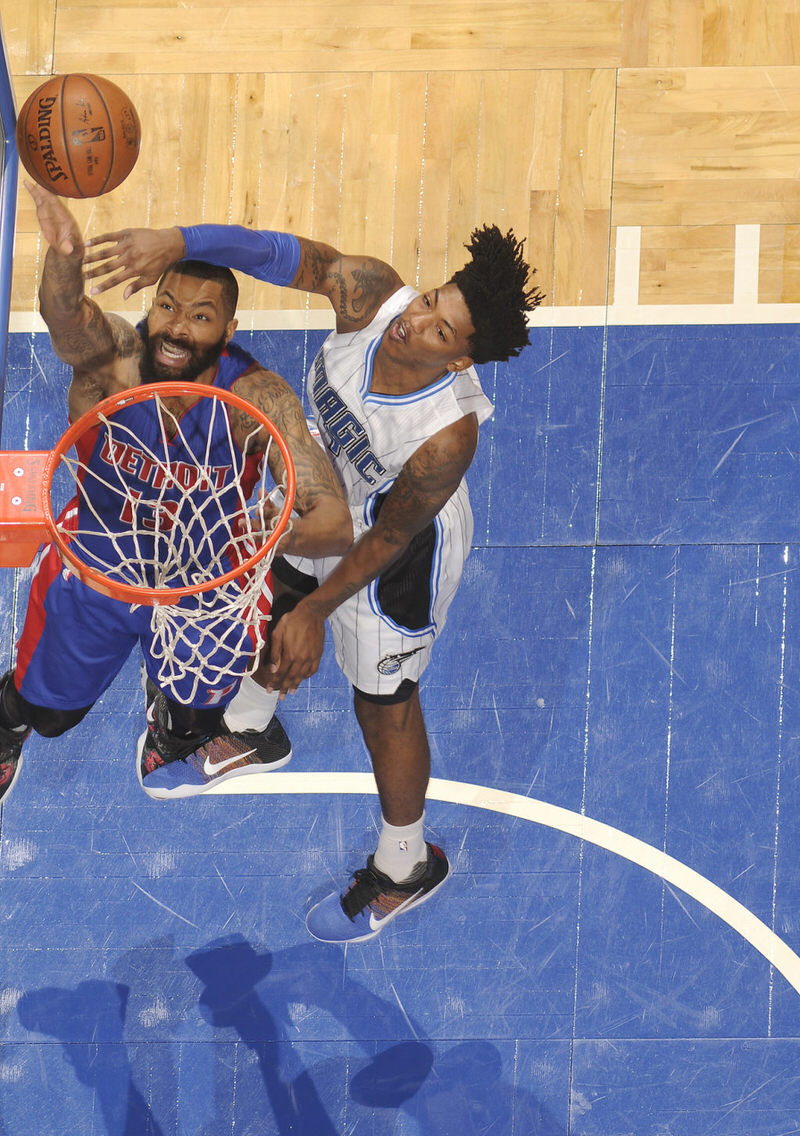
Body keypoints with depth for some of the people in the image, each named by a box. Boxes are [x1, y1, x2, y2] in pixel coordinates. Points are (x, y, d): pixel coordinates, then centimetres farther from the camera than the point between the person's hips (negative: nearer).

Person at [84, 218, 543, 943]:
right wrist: (175, 242, -49)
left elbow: (389, 538, -28)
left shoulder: (448, 434, -42)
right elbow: (282, 255, -33)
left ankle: (406, 868, 44)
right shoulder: (369, 295, -32)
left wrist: (317, 611, -17)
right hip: (322, 498, 6)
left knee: (385, 706, 16)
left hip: (398, 555, -6)